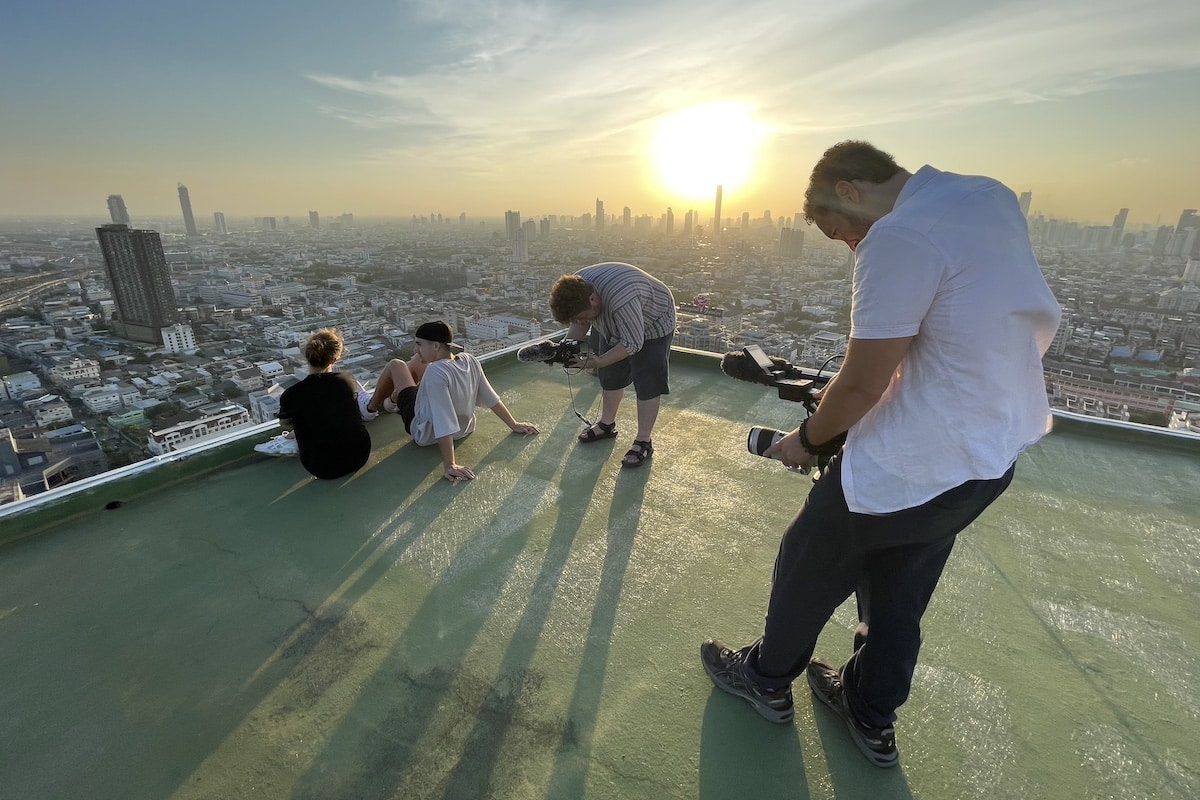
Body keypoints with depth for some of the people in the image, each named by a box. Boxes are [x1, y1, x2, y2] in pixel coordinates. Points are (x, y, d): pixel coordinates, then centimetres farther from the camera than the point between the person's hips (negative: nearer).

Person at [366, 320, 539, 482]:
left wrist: (449, 465, -38)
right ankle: (392, 400, 47)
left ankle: (371, 407, 36)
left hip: (425, 434, -6)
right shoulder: (470, 360, -17)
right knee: (417, 362, 18)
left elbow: (444, 425, -41)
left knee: (395, 365, 6)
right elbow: (492, 398, -10)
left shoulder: (436, 372, -38)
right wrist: (514, 425, 2)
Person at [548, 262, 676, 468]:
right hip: (615, 323, 7)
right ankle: (607, 424, 29)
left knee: (647, 382, -8)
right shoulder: (576, 291, -21)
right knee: (611, 374, 12)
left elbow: (633, 343, -34)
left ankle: (644, 441, 1)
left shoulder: (622, 300, -44)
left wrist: (598, 362, -38)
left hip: (651, 324, -7)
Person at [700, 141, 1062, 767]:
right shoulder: (993, 197, 5)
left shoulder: (898, 237, -23)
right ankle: (872, 719, 44)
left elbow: (862, 387, -22)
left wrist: (808, 439, -1)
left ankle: (767, 679, 40)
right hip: (995, 451, 9)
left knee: (809, 566, 15)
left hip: (913, 465, -9)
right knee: (900, 591, 24)